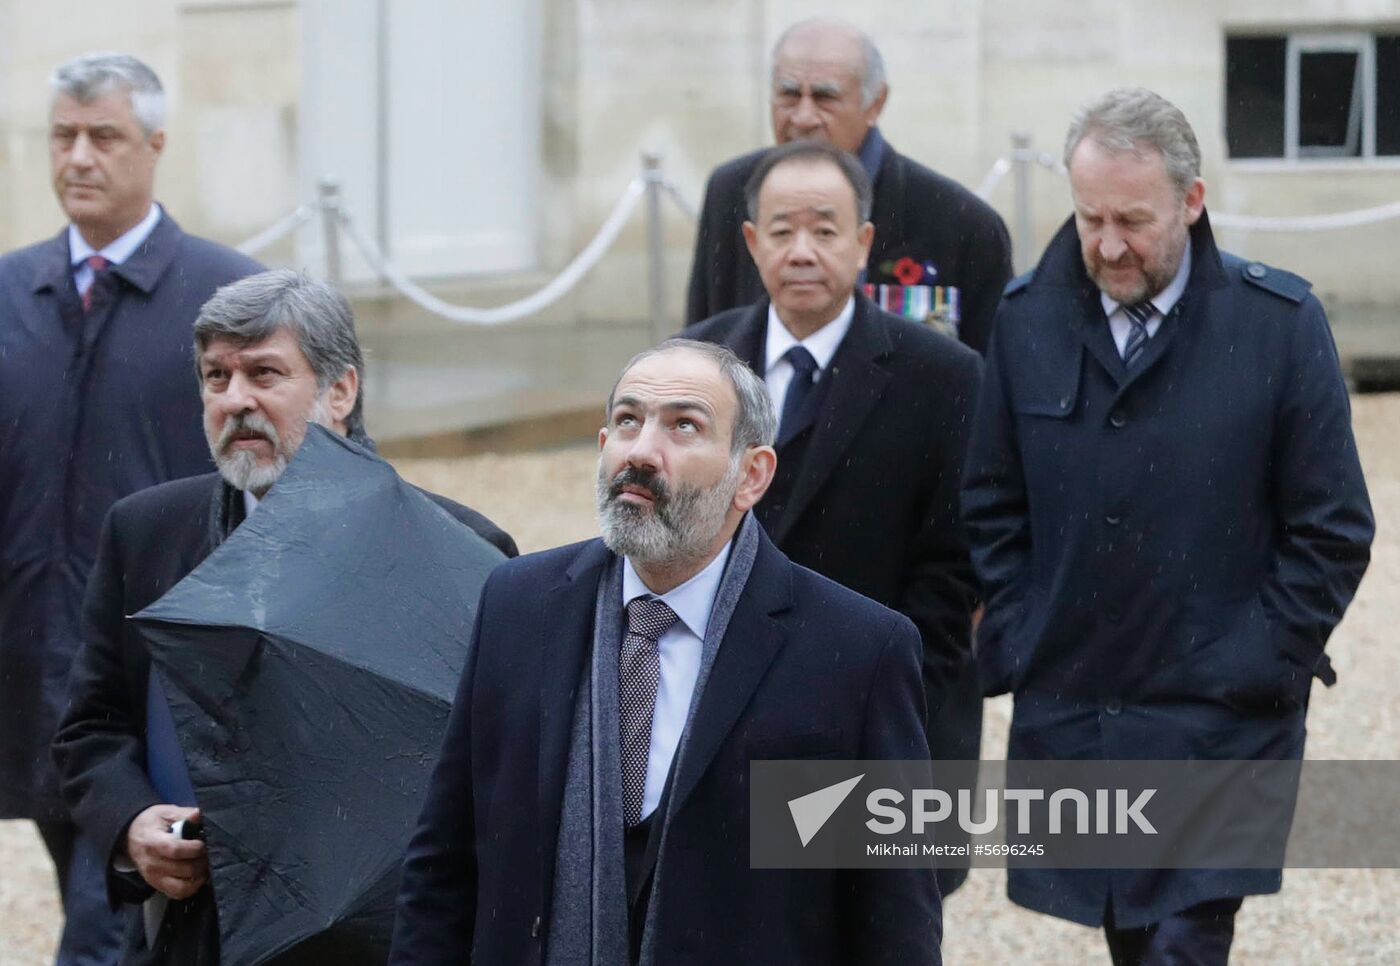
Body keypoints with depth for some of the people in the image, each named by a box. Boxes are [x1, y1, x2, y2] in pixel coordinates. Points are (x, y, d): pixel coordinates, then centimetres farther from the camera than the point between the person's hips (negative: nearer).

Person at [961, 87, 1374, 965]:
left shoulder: (1279, 324, -6)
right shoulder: (1027, 320, 1)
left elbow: (1333, 531, -2)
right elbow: (992, 509, 10)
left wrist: (1253, 672, -7)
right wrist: (1019, 649, 1)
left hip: (1219, 726, -3)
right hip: (1067, 716, 3)